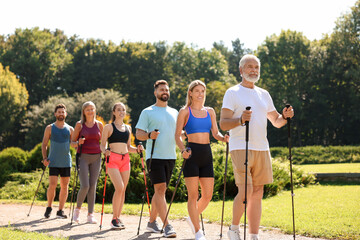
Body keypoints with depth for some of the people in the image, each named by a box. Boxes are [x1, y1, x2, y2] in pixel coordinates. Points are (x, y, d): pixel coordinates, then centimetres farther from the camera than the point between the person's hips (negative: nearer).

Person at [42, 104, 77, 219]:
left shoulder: (70, 129, 11)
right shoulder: (50, 128, 6)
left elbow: (73, 144, 11)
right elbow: (44, 144, 6)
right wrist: (45, 158, -7)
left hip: (66, 162, 2)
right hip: (53, 162, -2)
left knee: (64, 186, 2)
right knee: (52, 185, -11)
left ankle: (60, 211, 10)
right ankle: (49, 207, 9)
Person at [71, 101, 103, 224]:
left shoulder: (99, 125, 8)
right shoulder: (79, 125, 3)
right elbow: (72, 141, 5)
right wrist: (79, 143, -16)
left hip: (96, 157, 2)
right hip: (83, 156, -2)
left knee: (93, 186, 1)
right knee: (85, 186, -12)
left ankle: (90, 214, 8)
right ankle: (77, 209, 12)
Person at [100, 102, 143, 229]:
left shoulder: (128, 128, 17)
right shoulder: (109, 127, 3)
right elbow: (102, 145, 0)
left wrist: (137, 149, 2)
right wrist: (105, 151, -21)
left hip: (125, 160, 5)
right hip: (113, 159, -5)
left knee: (123, 190, 3)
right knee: (119, 188, -16)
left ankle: (118, 218, 12)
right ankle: (114, 219, -6)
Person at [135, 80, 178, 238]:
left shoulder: (174, 113, 17)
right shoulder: (147, 112, 2)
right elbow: (138, 134, -3)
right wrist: (149, 135, -23)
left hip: (170, 156, 5)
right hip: (154, 156, -5)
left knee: (160, 191, 11)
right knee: (160, 189, -12)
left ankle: (152, 222, 23)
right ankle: (167, 226, -16)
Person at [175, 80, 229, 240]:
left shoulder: (210, 112, 15)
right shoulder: (185, 112, 2)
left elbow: (215, 133, 11)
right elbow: (177, 135, -1)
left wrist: (223, 138, -11)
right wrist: (183, 150, -19)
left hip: (207, 154, 5)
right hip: (192, 154, -4)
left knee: (208, 195, 4)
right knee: (193, 195, -4)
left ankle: (192, 218, 30)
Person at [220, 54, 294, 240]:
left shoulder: (264, 94, 18)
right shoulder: (233, 93, 0)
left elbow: (276, 122, 23)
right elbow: (223, 124, -8)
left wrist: (285, 116, 1)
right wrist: (240, 120, -26)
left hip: (262, 149, 6)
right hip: (241, 148, -6)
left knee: (257, 194, 4)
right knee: (246, 191, -14)